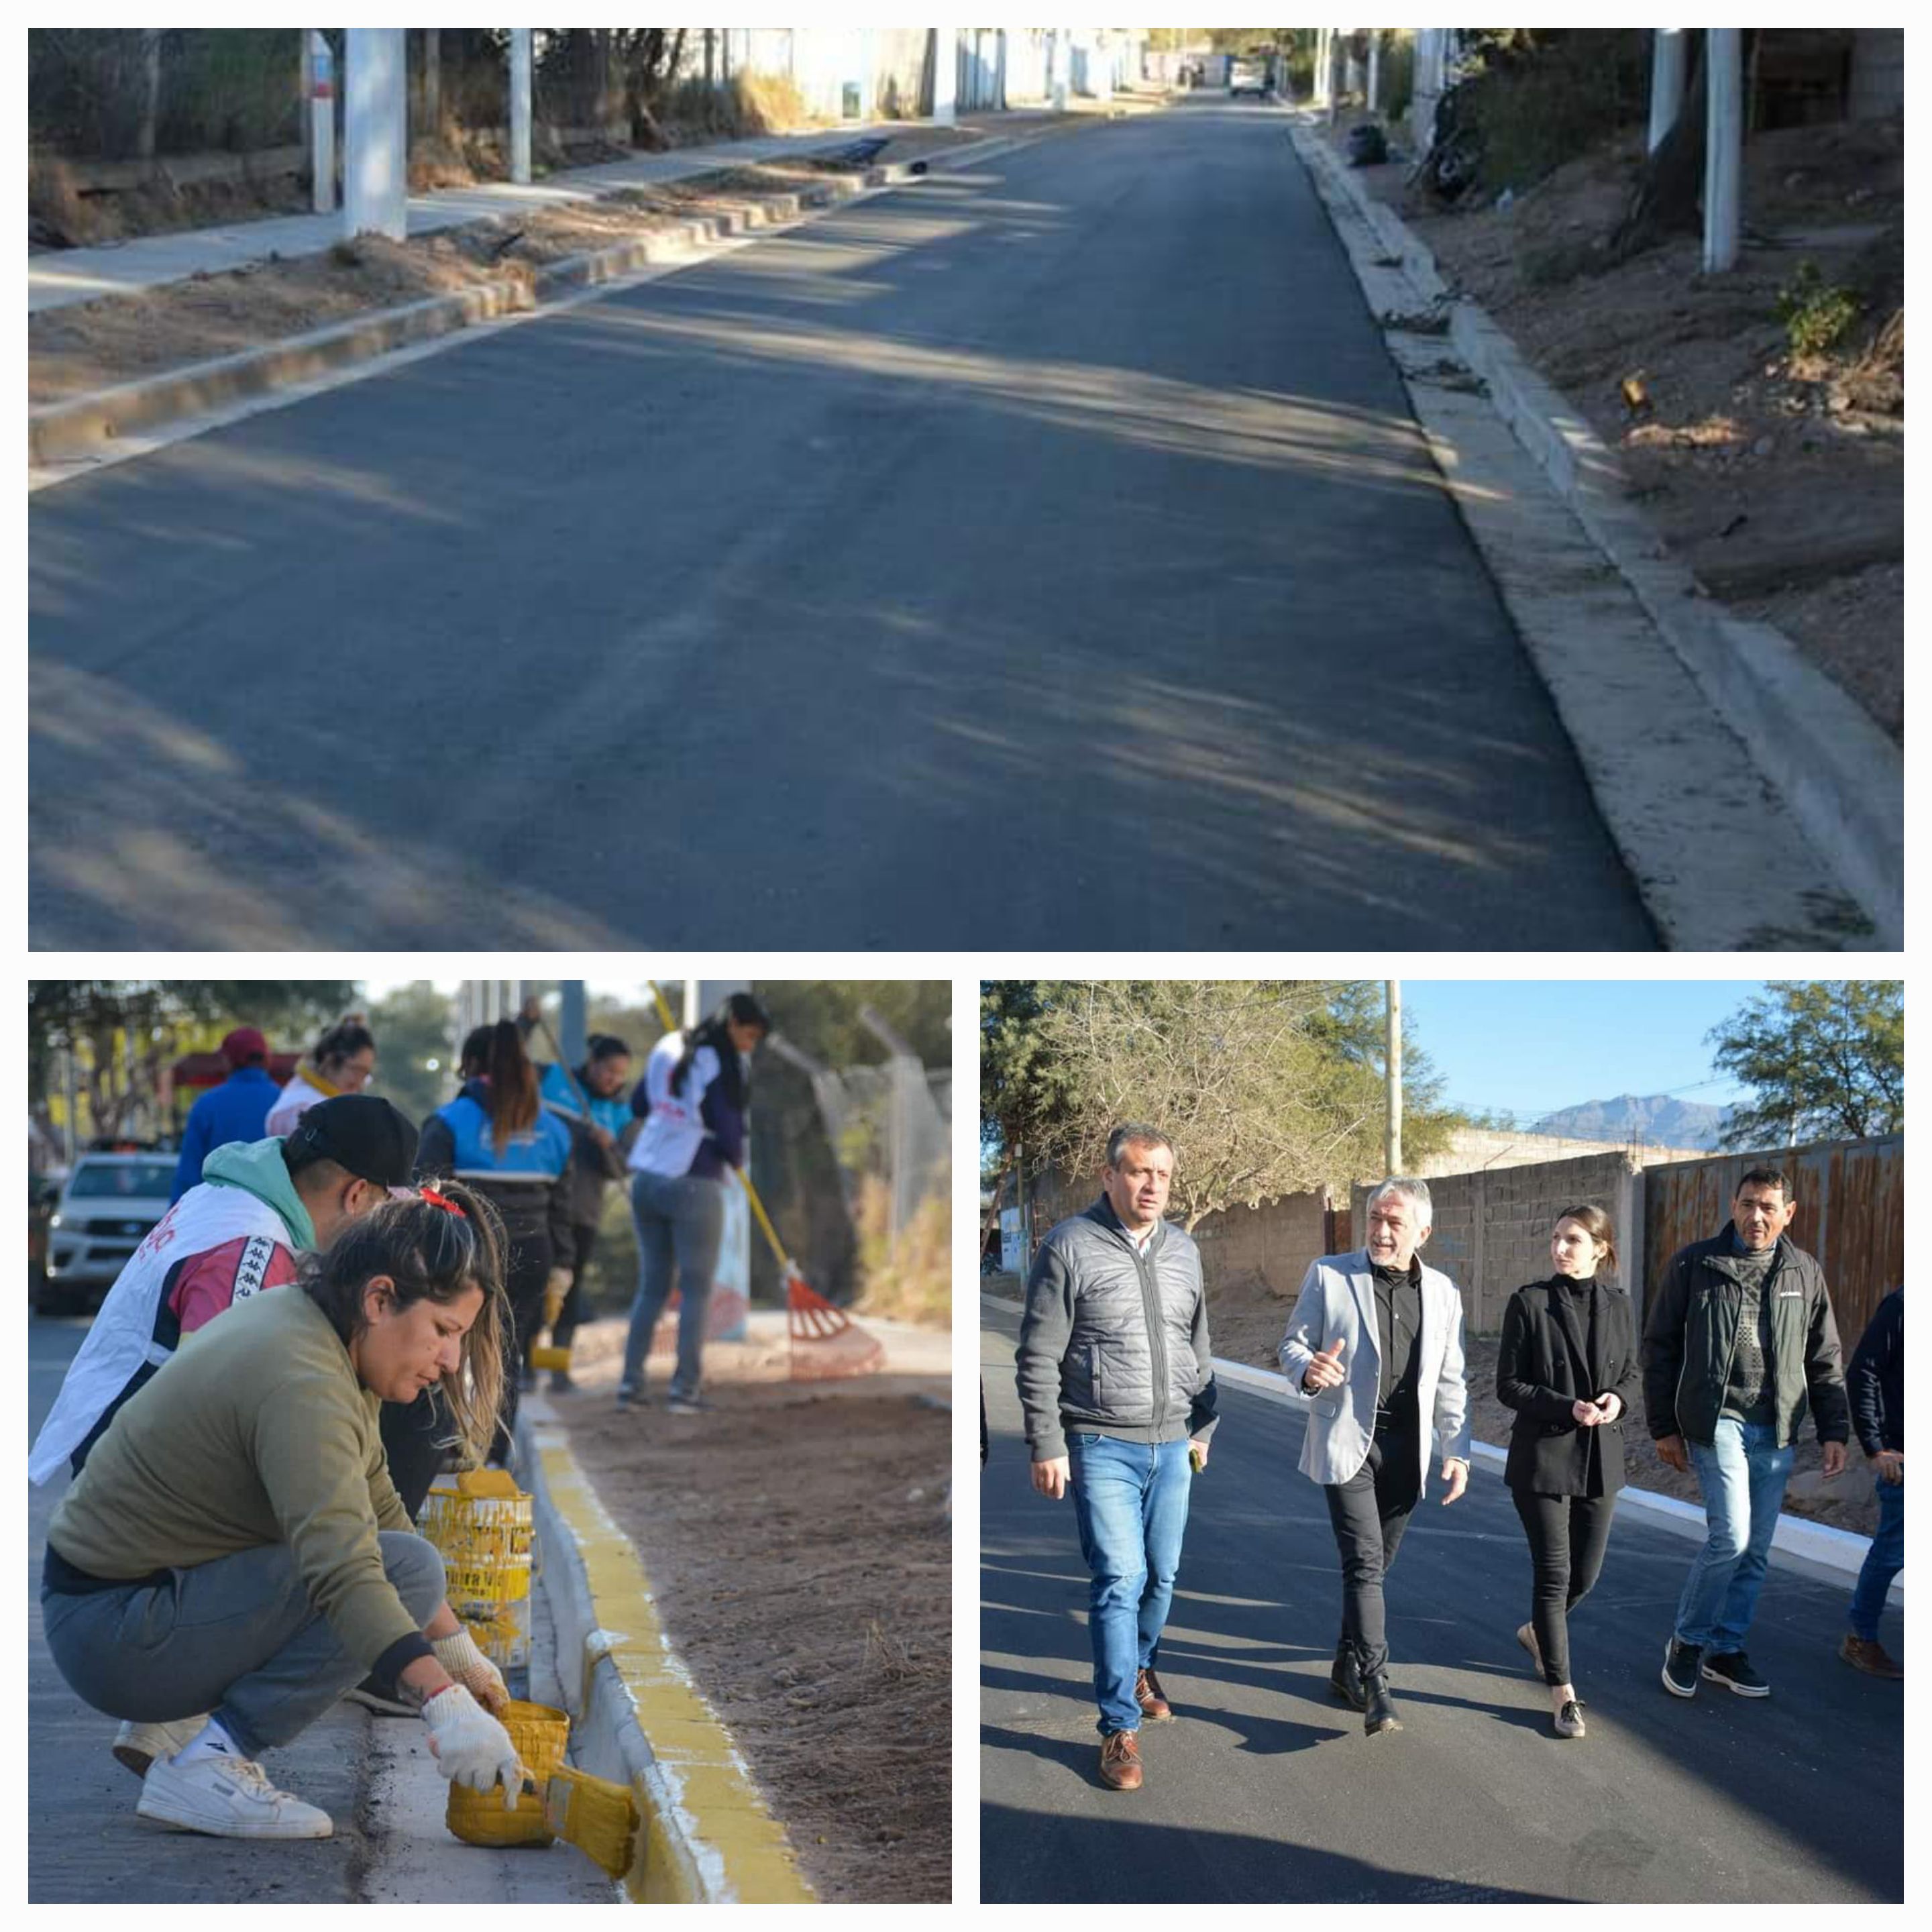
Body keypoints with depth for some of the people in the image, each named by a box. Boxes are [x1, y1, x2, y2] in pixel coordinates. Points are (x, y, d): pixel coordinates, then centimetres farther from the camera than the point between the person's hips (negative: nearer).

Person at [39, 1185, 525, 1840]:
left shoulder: (306, 1322, 5)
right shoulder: (301, 1385, -25)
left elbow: (373, 1511, 13)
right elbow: (345, 1571, -37)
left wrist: (456, 1647, 12)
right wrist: (445, 1706, -42)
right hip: (115, 1638, -10)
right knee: (407, 1567, -19)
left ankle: (184, 1713, 10)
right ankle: (204, 1764, -14)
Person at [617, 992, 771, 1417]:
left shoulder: (667, 1049, 11)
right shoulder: (721, 1067, -13)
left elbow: (638, 1105, 22)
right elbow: (729, 1134, -13)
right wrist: (737, 1158, 7)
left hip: (645, 1179, 7)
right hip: (693, 1185, -7)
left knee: (652, 1286, 12)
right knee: (696, 1290, 1)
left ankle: (631, 1384, 8)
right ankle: (685, 1389, -2)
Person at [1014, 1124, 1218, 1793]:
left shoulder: (1183, 1252, 9)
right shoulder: (1070, 1247, -8)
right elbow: (1038, 1358, -7)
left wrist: (1202, 1427, 20)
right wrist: (1046, 1446, -10)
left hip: (1170, 1446, 5)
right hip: (1101, 1445, -5)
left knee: (1162, 1574, 13)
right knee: (1119, 1578, -10)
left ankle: (1139, 1668, 38)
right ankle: (1120, 1727, -5)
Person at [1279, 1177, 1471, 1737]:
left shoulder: (1442, 1292, 8)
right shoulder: (1329, 1275, -1)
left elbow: (1449, 1382, 12)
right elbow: (1293, 1343, 4)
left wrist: (1456, 1451, 5)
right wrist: (1308, 1370, -19)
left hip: (1406, 1448, 4)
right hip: (1347, 1440, -3)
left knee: (1376, 1564, 11)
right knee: (1364, 1562, -13)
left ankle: (1347, 1668, 26)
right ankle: (1374, 1686, -15)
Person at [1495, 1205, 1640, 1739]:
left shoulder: (1616, 1305, 4)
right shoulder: (1530, 1303, -8)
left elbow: (1630, 1374, 13)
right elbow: (1509, 1385, -7)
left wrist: (1618, 1399, -11)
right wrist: (1567, 1408, -20)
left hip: (1599, 1458, 4)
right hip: (1543, 1457, -4)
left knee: (1586, 1575, 11)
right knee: (1554, 1574, -1)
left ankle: (1537, 1632, 42)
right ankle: (1562, 1693, 8)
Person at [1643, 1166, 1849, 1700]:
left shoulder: (1805, 1273, 8)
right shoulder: (1695, 1265, -1)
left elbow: (1824, 1360, 13)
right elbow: (1660, 1348, 3)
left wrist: (1834, 1430, 6)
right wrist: (1664, 1426, 0)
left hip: (1776, 1430, 4)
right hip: (1717, 1420, -4)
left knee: (1755, 1550, 7)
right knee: (1731, 1536, -14)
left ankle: (1725, 1649, 21)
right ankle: (1687, 1640, 5)